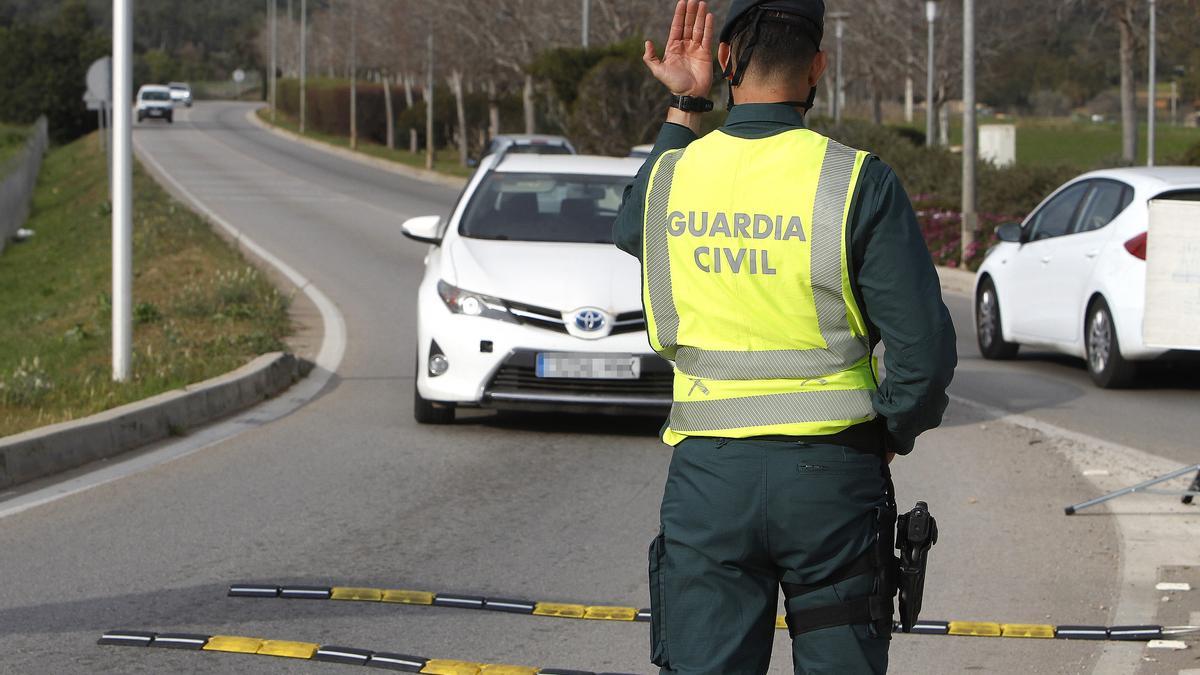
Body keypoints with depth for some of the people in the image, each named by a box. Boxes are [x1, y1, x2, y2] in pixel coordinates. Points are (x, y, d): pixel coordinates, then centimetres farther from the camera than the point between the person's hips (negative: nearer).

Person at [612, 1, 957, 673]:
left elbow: (632, 228, 27)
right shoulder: (858, 182, -10)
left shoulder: (670, 175, 0)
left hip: (707, 473, 2)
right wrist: (891, 435, 7)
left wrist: (685, 108, 25)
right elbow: (925, 347, -12)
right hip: (831, 469, -2)